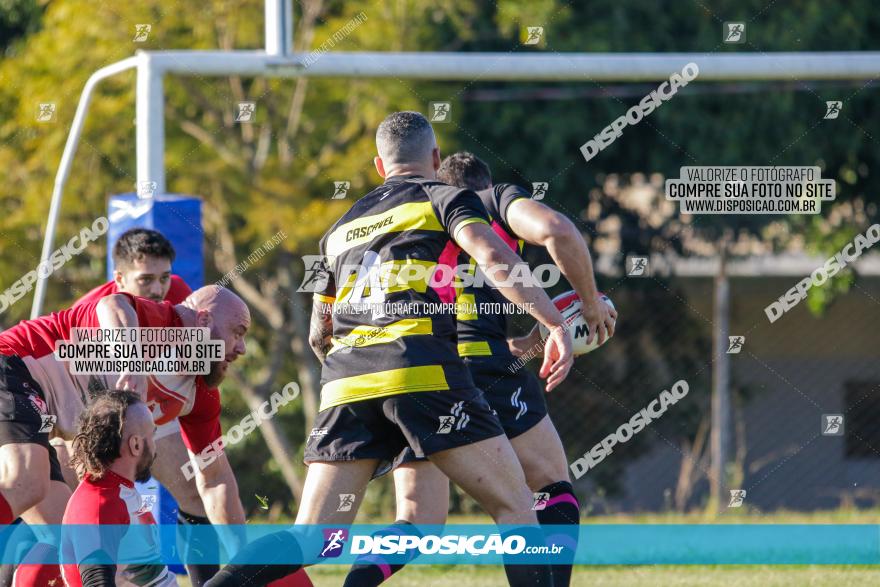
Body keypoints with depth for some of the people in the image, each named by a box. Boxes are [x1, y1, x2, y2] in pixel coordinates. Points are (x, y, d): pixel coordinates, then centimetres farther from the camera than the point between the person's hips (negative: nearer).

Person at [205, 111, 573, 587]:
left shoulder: (339, 230, 28)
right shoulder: (444, 199, 12)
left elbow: (319, 337, 33)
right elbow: (495, 259, -7)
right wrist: (557, 325, -12)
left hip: (345, 385, 5)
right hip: (422, 369, -5)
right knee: (515, 506, 3)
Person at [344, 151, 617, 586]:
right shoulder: (497, 199, 13)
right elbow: (556, 231, -10)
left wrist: (513, 345, 37)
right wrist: (590, 303, 3)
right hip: (482, 366, -5)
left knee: (417, 521, 6)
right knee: (555, 488, 12)